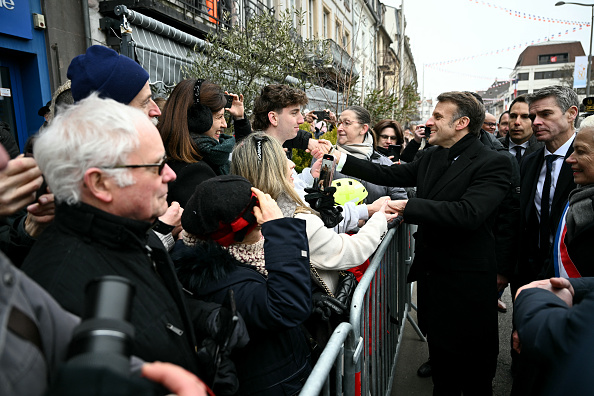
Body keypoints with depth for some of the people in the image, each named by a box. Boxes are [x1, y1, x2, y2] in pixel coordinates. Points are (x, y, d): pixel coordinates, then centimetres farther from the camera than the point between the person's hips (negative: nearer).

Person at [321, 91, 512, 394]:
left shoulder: (492, 164, -17)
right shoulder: (432, 157, 6)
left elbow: (467, 213, -31)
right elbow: (390, 175, 7)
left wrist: (406, 206, -29)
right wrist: (340, 159, 1)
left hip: (467, 284, -6)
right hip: (431, 275, 7)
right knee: (441, 359, 25)